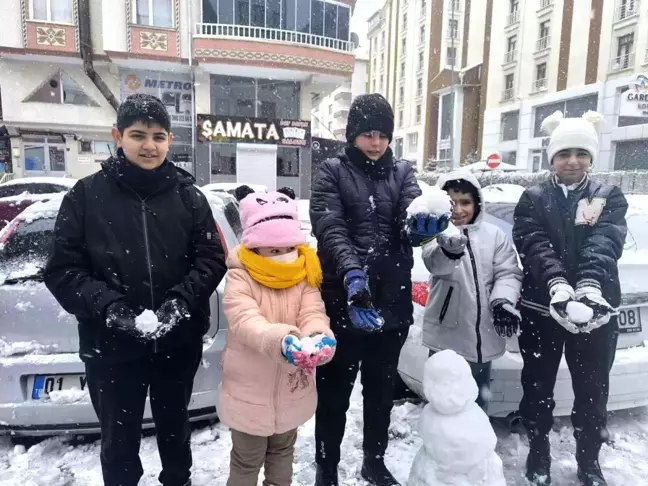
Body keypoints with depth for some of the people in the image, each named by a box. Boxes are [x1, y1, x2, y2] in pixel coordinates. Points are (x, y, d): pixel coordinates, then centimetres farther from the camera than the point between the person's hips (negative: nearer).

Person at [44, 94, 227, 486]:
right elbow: (62, 269, -5)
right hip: (110, 345, -1)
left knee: (175, 429, 24)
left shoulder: (188, 196, -1)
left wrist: (182, 300, -18)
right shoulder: (86, 195, -5)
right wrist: (108, 306, -20)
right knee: (119, 441, 16)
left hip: (179, 342, 2)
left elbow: (212, 259, -3)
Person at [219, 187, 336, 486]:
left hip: (292, 390, 4)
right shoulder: (240, 278, -18)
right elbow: (245, 321, -34)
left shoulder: (304, 277, -6)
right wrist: (281, 341, -54)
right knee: (247, 461, 17)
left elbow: (314, 313, -19)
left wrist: (319, 337, -44)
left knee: (283, 452, 29)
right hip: (249, 392, -4)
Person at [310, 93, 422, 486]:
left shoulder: (402, 173, 10)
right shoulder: (332, 172, 0)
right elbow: (330, 228, -15)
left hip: (393, 302, 4)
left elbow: (412, 215, -9)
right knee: (335, 391, 11)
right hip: (342, 301, -3)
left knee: (382, 389, 19)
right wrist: (351, 271, -33)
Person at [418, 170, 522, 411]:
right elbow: (434, 263, -28)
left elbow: (508, 272, 1)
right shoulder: (438, 234, -7)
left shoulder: (494, 235, 3)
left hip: (484, 336, 3)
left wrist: (503, 300, -19)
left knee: (478, 400, 21)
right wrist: (449, 249, -52)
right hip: (446, 335, -3)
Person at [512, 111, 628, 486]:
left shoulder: (610, 198, 5)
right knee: (538, 386, 11)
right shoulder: (534, 199, 3)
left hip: (596, 310, 1)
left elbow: (605, 245, -14)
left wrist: (589, 287, -33)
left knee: (593, 390, 13)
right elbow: (534, 246, -13)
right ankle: (539, 456, 33)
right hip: (541, 308, 0)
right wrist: (557, 285, -32)